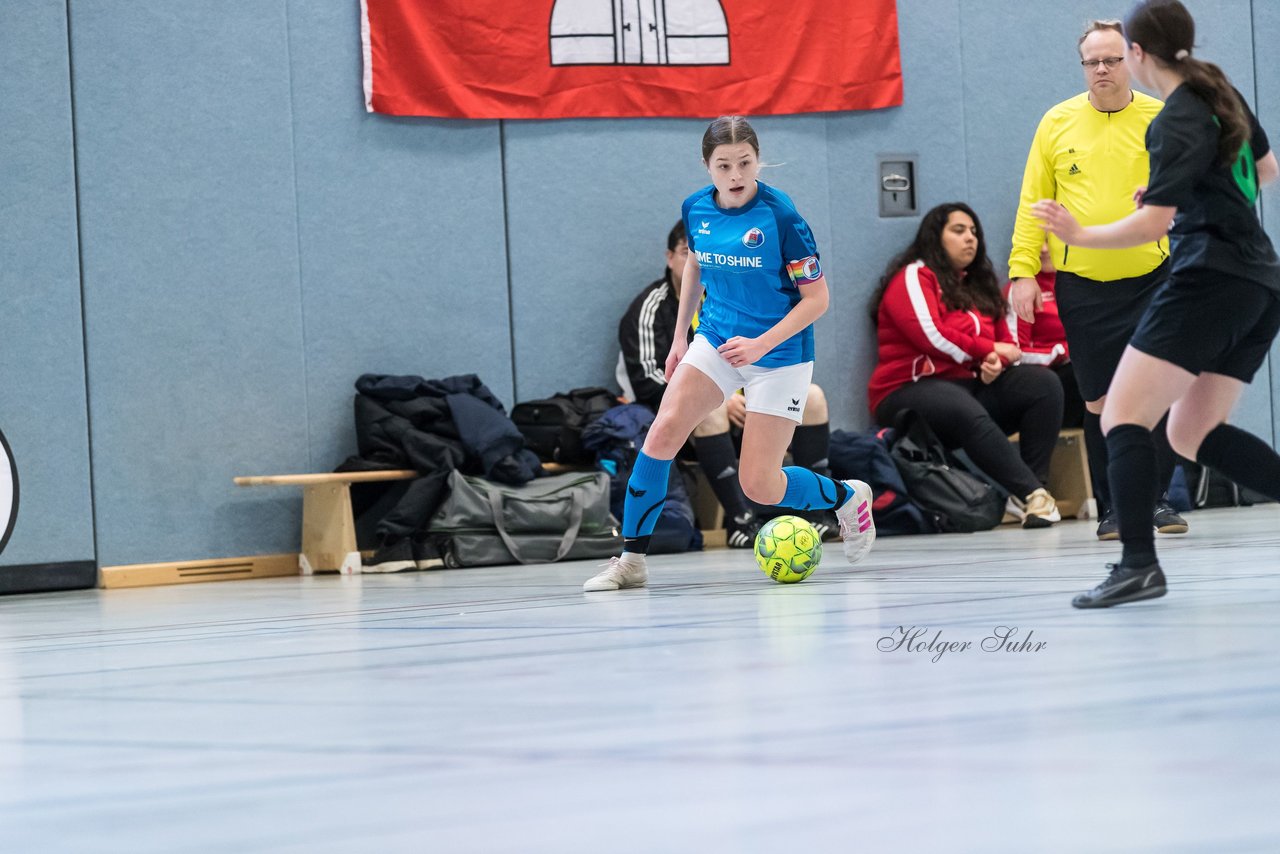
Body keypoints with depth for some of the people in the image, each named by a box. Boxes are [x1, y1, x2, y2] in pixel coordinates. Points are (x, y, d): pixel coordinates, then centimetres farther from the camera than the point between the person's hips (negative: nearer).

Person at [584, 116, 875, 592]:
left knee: (759, 486, -5)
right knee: (664, 430, -18)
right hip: (716, 340, 4)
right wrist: (679, 336, 17)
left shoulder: (781, 217, -20)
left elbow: (816, 299, -15)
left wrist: (761, 344, -25)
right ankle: (632, 560, -9)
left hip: (779, 354, -4)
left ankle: (848, 498, 25)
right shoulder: (696, 210, -5)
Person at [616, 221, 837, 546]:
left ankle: (815, 513, -16)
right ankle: (740, 522, -42)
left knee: (811, 396, -10)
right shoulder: (650, 309, -5)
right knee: (710, 409, -39)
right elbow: (645, 382, -16)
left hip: (737, 410, 6)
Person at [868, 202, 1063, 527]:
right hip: (911, 388, -7)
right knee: (966, 413, -40)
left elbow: (1006, 343, 16)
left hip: (971, 384, 7)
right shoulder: (913, 277, 0)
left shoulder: (978, 285, 22)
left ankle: (1031, 493, -29)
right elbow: (931, 336, -14)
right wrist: (989, 350, -5)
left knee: (1045, 385, -17)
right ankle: (1031, 493, -45)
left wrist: (997, 363, -9)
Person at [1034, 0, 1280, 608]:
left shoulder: (1178, 122, -12)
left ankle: (1138, 564, -25)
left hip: (1211, 278, -9)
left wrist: (1079, 235, -16)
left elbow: (1153, 223, -18)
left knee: (1123, 418, -12)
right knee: (1193, 433, 15)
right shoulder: (1221, 95, 14)